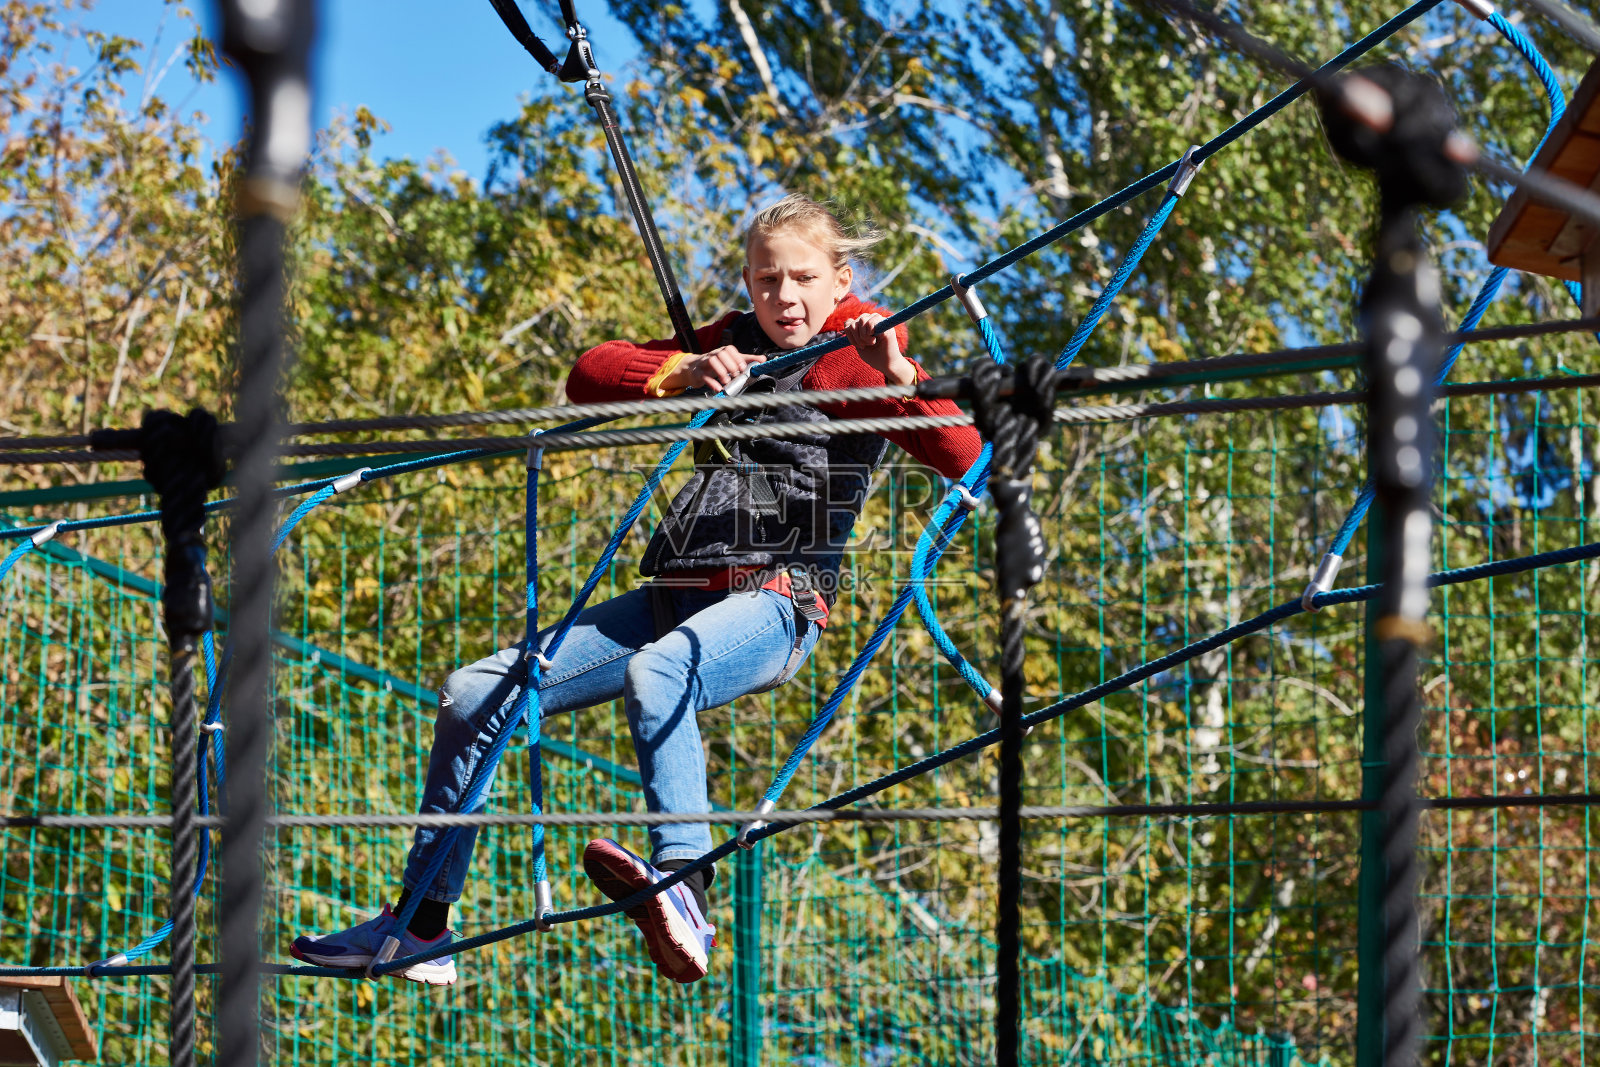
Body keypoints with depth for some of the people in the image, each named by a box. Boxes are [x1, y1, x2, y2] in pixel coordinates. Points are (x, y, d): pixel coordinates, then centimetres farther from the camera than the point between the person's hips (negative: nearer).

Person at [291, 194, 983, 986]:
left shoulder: (859, 363, 3)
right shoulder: (731, 344, 19)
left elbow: (962, 457, -12)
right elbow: (588, 376, 9)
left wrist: (900, 375, -28)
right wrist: (688, 371, -9)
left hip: (776, 602, -7)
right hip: (675, 594, 7)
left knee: (655, 673, -41)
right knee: (472, 696, 1)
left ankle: (684, 896, -57)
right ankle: (421, 928, 11)